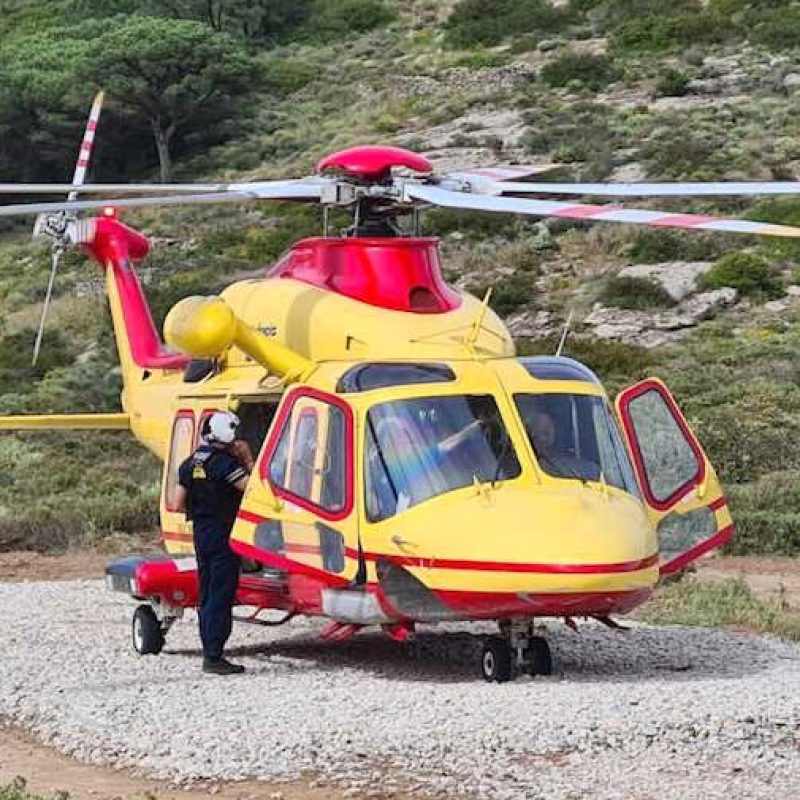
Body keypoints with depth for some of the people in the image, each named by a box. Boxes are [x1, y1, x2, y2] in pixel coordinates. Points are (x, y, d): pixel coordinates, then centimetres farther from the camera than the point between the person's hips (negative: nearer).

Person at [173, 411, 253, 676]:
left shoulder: (190, 463, 10)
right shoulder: (224, 462, -15)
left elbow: (179, 504, 12)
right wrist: (248, 460, -7)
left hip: (201, 532, 8)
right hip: (223, 534, -8)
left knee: (207, 596, 13)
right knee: (221, 596, -7)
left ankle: (209, 653, 16)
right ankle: (214, 656, -10)